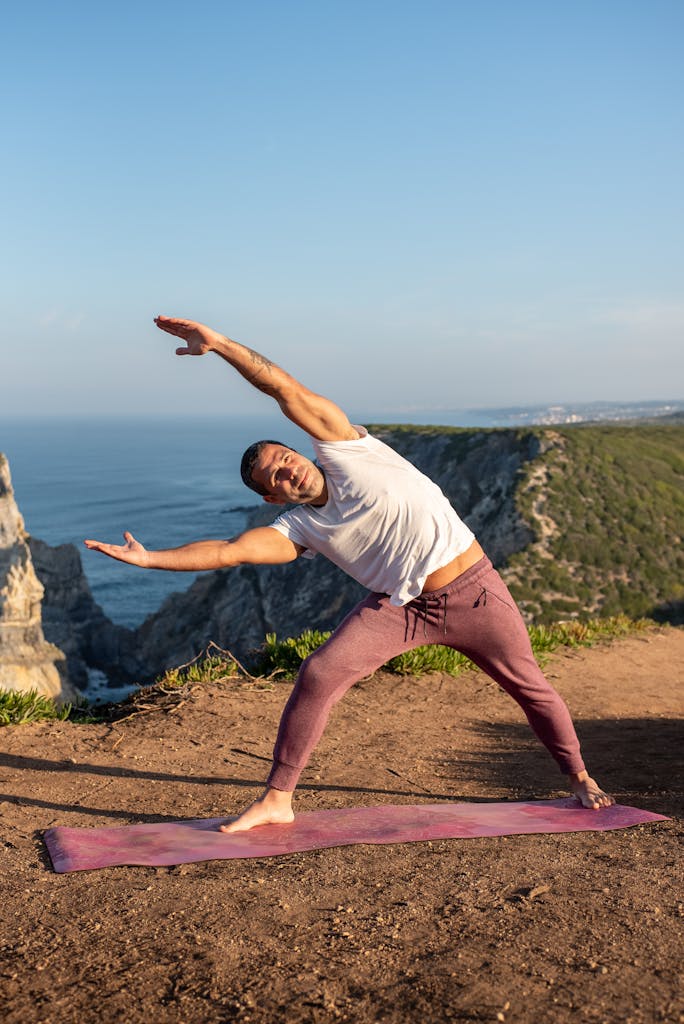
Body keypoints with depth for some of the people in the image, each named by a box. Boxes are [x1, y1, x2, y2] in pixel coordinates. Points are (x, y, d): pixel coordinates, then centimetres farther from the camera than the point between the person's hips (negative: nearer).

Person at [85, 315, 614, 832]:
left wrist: (218, 343, -16)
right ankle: (277, 800, 0)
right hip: (400, 608, 3)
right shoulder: (298, 529, 0)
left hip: (472, 590, -2)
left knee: (528, 684, 9)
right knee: (317, 676, -12)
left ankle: (580, 776, 34)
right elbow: (228, 551, -9)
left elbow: (283, 386, -12)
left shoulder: (345, 450, -6)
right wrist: (150, 558, -17)